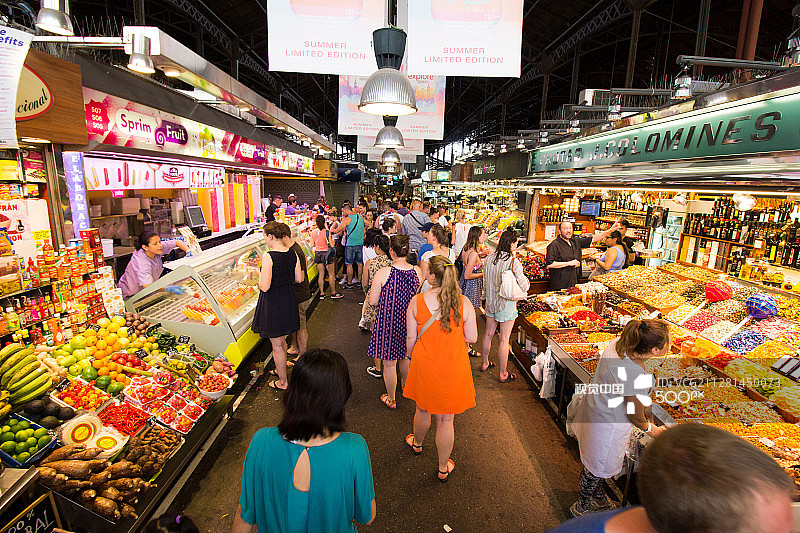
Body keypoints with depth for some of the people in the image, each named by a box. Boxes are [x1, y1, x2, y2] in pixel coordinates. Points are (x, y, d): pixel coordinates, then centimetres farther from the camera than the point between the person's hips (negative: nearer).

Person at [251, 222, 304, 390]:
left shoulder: (269, 257, -22)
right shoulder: (292, 253, -2)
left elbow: (264, 287, -23)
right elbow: (299, 279, 5)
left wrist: (260, 275, -4)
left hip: (272, 302, -7)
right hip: (289, 299, 7)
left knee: (276, 344, 8)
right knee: (281, 340, 26)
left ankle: (282, 382, 22)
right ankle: (280, 369, 44)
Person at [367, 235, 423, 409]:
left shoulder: (383, 273, -21)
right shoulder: (417, 271, -9)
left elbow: (373, 301, -13)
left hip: (388, 322, -4)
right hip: (408, 321, 5)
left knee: (389, 362, 13)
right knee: (405, 356, 27)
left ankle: (391, 399, 29)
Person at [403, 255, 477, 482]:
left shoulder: (416, 302, -14)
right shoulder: (463, 303, -14)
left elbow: (411, 338, -6)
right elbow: (472, 338, -6)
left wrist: (409, 358, 12)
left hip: (424, 365, 1)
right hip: (454, 368, 0)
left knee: (423, 410, 26)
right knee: (446, 419, 15)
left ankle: (417, 443, 54)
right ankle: (443, 468, 33)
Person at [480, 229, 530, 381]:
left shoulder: (489, 259, -2)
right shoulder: (514, 262, -19)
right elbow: (524, 286, -15)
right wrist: (526, 280, 4)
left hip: (490, 302, 6)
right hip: (506, 304, -6)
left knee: (488, 333, 19)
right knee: (504, 339, 4)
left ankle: (485, 363, 36)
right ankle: (503, 374, 17)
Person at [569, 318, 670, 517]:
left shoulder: (618, 343, -15)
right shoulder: (638, 378, -37)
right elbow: (636, 417, -18)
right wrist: (650, 428, 2)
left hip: (594, 408, 8)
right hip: (609, 425, -8)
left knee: (595, 464, 30)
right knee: (598, 468, 19)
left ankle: (598, 498, 55)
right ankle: (582, 508, 43)